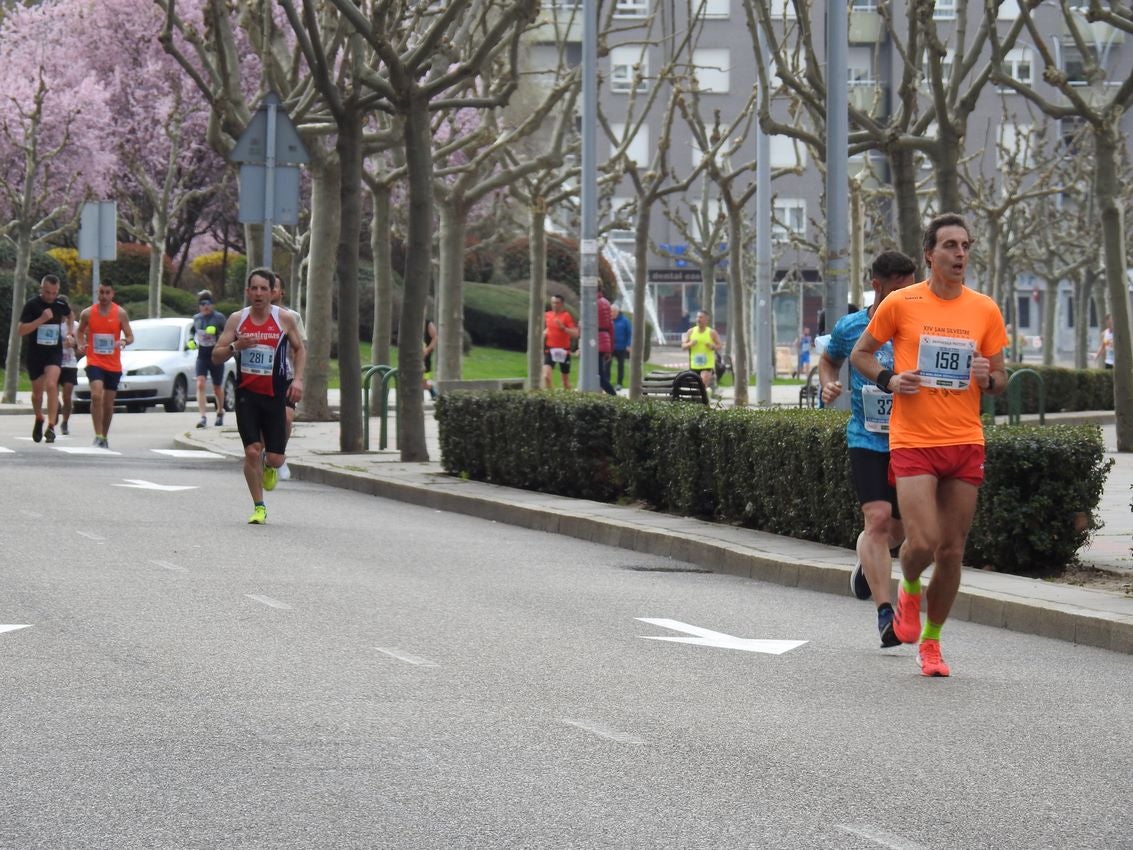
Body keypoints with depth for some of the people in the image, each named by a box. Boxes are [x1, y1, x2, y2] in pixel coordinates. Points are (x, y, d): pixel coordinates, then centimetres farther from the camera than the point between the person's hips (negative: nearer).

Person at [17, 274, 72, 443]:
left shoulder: (61, 305, 0)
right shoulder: (32, 305, -10)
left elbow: (68, 315, 25)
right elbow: (21, 330, -15)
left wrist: (69, 333, 14)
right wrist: (41, 319, -24)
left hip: (54, 353, 0)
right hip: (35, 353, 0)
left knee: (51, 385, -22)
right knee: (37, 392, 13)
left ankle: (51, 426, -23)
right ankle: (39, 420, 42)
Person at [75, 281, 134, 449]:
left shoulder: (120, 314, 0)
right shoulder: (88, 313, 2)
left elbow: (130, 337, 3)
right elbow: (80, 331, 18)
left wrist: (124, 342, -20)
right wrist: (81, 344, -2)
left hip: (113, 365, 1)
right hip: (94, 362, -1)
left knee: (108, 404, 9)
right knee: (96, 396, -23)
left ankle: (105, 437, 26)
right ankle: (98, 436, -23)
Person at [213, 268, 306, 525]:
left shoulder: (284, 319, -2)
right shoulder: (236, 320, 0)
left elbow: (300, 349, 10)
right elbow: (216, 356, 1)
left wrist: (297, 379, -4)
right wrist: (235, 346, -19)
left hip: (275, 394, 0)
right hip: (246, 394, 0)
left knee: (275, 458, -3)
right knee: (252, 452, -8)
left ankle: (270, 466, 36)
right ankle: (259, 507, 5)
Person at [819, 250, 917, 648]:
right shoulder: (850, 327, 1)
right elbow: (828, 359, 21)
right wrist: (828, 385, 1)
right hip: (867, 439, -2)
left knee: (900, 528, 10)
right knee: (877, 518, -17)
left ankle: (866, 565, 45)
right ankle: (885, 613, -18)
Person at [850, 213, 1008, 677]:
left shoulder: (985, 310, 6)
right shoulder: (901, 303, -2)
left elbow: (1000, 379, 14)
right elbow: (860, 352, 10)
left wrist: (987, 378, -9)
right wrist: (889, 379, -9)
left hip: (966, 443, 3)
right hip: (913, 442, -3)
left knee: (952, 551, 5)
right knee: (922, 542, -15)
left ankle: (931, 641, 22)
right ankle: (910, 591, 20)